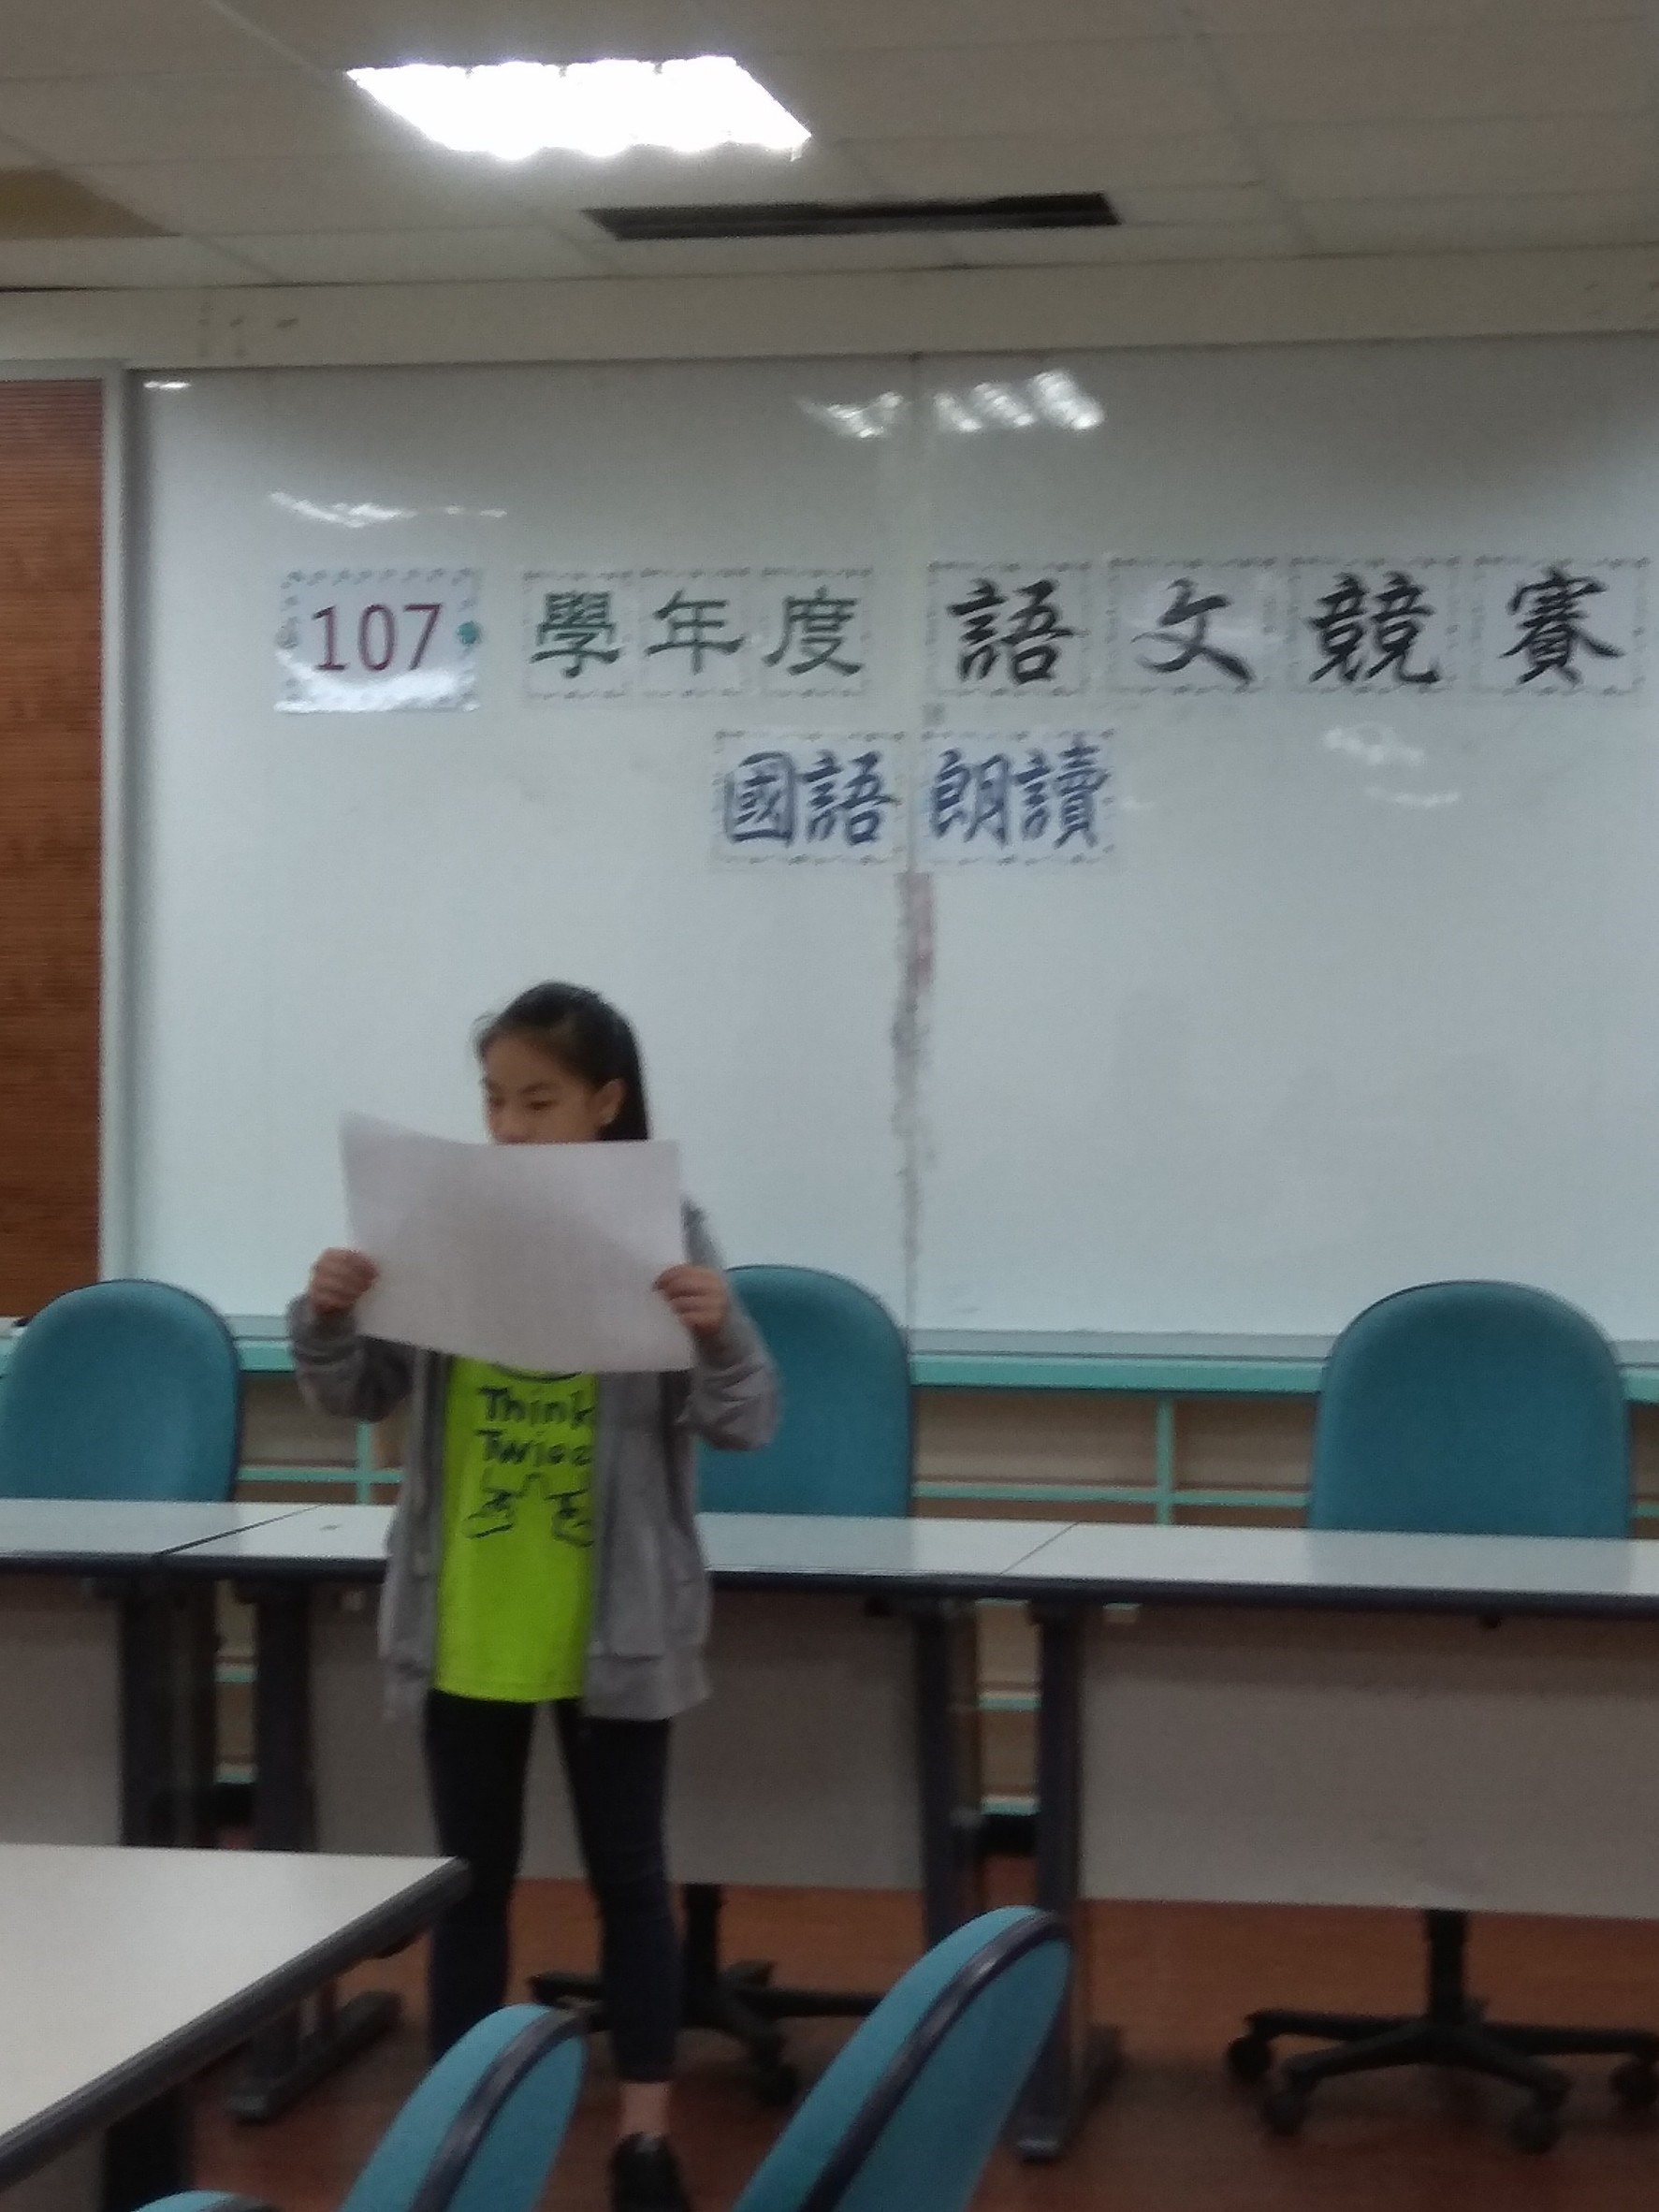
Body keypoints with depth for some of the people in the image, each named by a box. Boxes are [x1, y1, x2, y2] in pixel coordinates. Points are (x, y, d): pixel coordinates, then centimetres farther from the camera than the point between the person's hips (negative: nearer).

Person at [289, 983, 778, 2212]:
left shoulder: (665, 1236, -8)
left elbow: (746, 1427, -8)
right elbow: (362, 1400, 5)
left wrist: (721, 1337, -27)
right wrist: (327, 1322, -14)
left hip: (614, 1628, -2)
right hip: (464, 1626, 2)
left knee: (627, 1874, 8)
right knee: (471, 1877, 11)